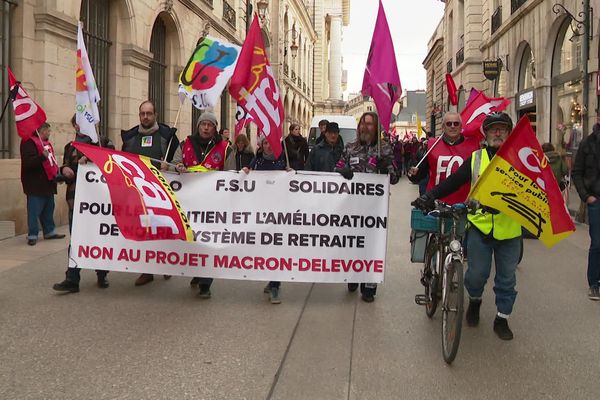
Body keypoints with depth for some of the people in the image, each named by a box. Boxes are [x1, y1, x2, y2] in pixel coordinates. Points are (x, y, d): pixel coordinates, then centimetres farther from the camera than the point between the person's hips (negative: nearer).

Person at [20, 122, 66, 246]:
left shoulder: (46, 143, 16)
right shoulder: (29, 143, -13)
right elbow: (28, 162, -24)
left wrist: (56, 173, 16)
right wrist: (42, 156, -37)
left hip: (48, 183, 9)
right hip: (36, 184, -9)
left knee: (48, 209, 16)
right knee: (35, 211, -5)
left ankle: (49, 231, 26)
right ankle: (32, 235, 1)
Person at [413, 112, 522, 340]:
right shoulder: (476, 158, 7)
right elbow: (453, 181, 2)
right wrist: (430, 196, -10)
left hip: (509, 228, 0)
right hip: (480, 226, 0)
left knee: (507, 278, 8)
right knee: (477, 274, 4)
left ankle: (502, 319, 25)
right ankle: (474, 300, 35)